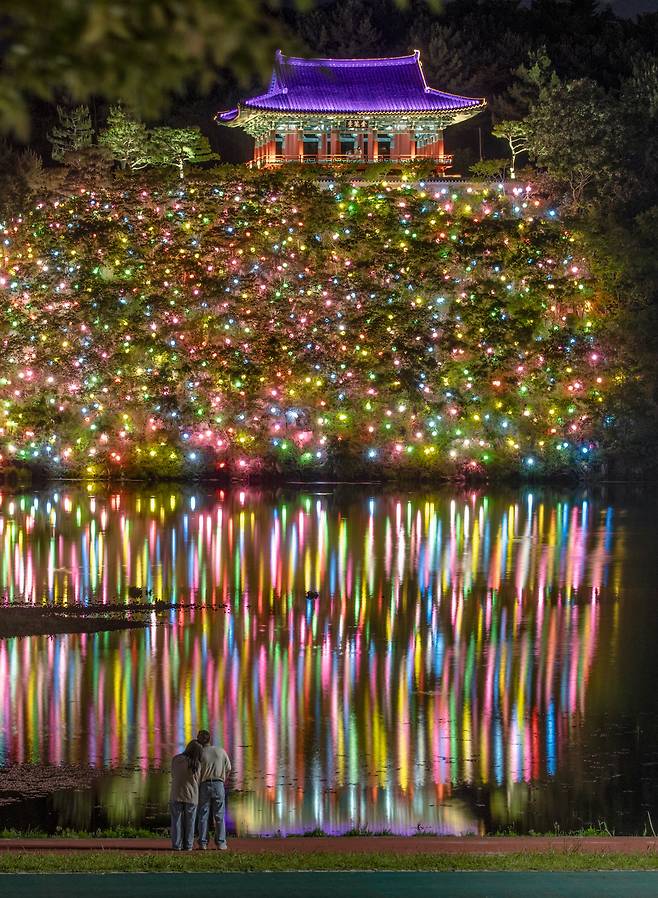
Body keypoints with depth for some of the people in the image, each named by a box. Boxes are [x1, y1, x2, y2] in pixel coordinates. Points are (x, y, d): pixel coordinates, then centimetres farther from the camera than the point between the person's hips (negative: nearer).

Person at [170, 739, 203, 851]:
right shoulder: (197, 764, -11)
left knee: (177, 821, 5)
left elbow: (173, 774, 6)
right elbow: (198, 780, 1)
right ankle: (188, 845, 5)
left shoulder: (175, 759, -6)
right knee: (189, 822, 8)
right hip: (191, 796, -1)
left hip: (177, 795, 1)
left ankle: (177, 845, 0)